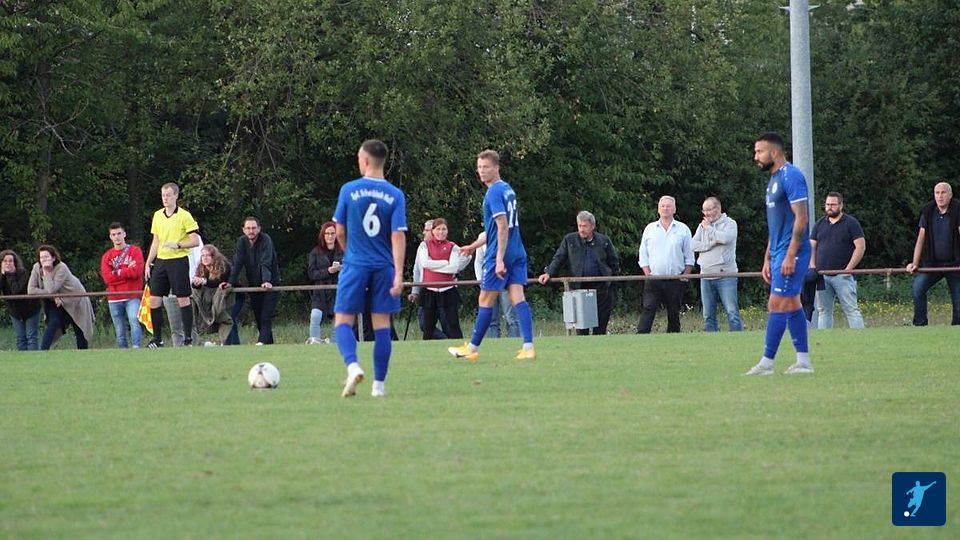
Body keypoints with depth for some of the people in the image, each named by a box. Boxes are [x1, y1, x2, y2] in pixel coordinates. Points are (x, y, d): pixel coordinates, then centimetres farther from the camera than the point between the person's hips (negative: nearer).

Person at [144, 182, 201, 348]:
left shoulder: (184, 216, -6)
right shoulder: (157, 215, 13)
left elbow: (195, 241, -8)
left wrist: (178, 245, -22)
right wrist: (148, 264, 15)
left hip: (178, 261, -6)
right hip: (161, 261, 6)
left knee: (183, 299, -3)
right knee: (154, 300, 1)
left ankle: (188, 337, 3)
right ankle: (157, 339, 9)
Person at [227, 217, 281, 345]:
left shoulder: (265, 239, -14)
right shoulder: (242, 241, 0)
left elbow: (266, 263, -26)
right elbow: (237, 263, -5)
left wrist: (266, 281, -39)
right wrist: (231, 282, -17)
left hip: (270, 284, -5)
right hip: (254, 284, 5)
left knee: (266, 315, -16)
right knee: (258, 316, 4)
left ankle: (263, 341, -24)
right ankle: (269, 342, 12)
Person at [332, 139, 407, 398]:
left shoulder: (349, 190, -3)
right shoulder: (395, 196, -2)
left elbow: (340, 232, 5)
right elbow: (398, 236, -8)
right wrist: (399, 274, -10)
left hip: (355, 266, -1)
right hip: (384, 267, 2)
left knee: (343, 320, 4)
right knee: (382, 324, 6)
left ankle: (352, 365, -22)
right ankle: (379, 384, 7)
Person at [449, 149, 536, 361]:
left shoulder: (494, 193, -13)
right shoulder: (508, 189, 15)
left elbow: (503, 227, -21)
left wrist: (499, 259, -24)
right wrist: (475, 246, 33)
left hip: (499, 254, -8)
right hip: (517, 252, 8)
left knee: (486, 301, 4)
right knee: (518, 298, 0)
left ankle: (472, 348, 14)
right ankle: (528, 347, -10)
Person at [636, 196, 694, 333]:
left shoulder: (683, 229, 6)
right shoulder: (650, 229, 8)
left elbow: (689, 257, 8)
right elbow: (643, 255, 8)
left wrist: (685, 275, -3)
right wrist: (648, 274, -2)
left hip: (675, 281, 0)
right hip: (654, 279, 0)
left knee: (674, 314, 7)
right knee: (647, 311, -12)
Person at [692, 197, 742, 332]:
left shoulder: (729, 223, 1)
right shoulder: (702, 226, 15)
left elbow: (725, 238, -19)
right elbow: (694, 245, 3)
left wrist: (708, 228, -6)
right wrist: (712, 243, -10)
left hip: (725, 274, -5)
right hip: (706, 275, 5)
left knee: (732, 312, -8)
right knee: (708, 315, 6)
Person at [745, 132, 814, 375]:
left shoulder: (791, 176, -13)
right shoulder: (774, 180, 18)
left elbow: (801, 218, -19)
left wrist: (790, 256, -22)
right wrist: (768, 258, 20)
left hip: (790, 254, -10)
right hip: (779, 254, 10)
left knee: (777, 305, -10)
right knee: (792, 305, 9)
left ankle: (767, 362, -10)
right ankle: (803, 361, 12)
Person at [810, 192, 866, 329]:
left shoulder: (851, 223, 0)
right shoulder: (820, 224, 15)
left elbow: (861, 247, -5)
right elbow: (812, 247, 17)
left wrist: (848, 268, -11)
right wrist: (812, 267, 1)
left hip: (842, 275, -5)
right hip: (821, 275, 5)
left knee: (851, 309, -8)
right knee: (823, 311, 5)